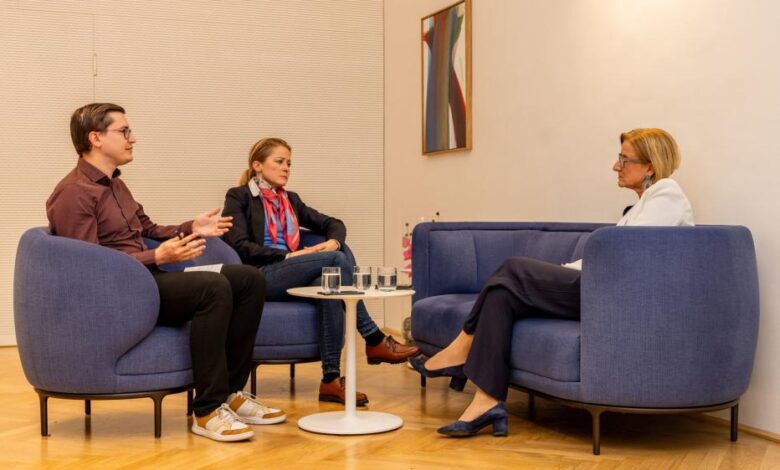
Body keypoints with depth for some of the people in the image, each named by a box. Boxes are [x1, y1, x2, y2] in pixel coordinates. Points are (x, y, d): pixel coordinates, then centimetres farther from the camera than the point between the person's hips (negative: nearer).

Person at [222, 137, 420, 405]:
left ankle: (331, 379, -34)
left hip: (292, 277, 6)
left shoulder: (290, 200, 25)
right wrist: (288, 255, -17)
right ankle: (375, 341, -23)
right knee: (335, 261, -27)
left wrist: (333, 241, -1)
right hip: (260, 278, -6)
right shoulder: (239, 196, 5)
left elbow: (333, 223, 24)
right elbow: (239, 246, -9)